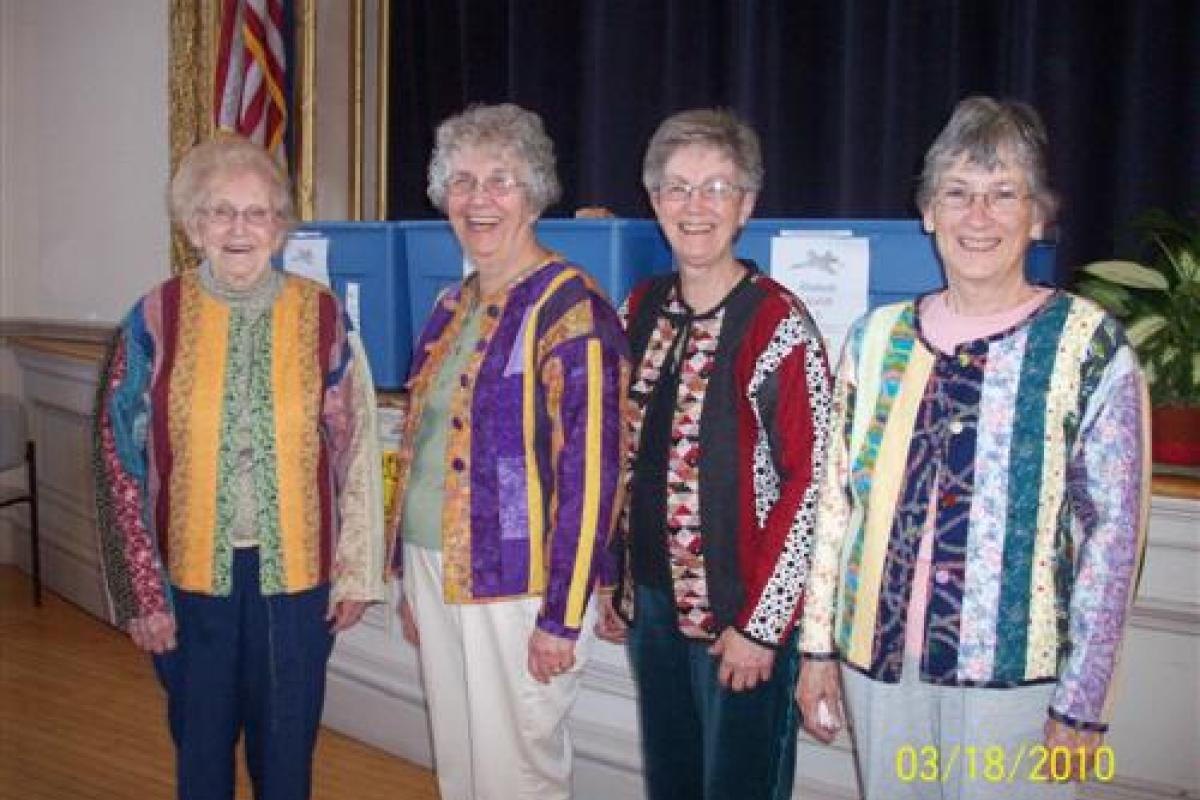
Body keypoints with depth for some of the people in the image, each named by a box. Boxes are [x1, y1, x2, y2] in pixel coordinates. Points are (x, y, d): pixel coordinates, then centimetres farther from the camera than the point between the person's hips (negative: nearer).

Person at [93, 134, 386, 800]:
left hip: (296, 573, 0)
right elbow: (120, 458, -2)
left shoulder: (321, 316, -4)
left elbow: (355, 450, -1)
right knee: (200, 746, 17)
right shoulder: (156, 319, -4)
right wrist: (141, 591, -4)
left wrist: (356, 572, -1)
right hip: (191, 574, 0)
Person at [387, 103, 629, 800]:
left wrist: (562, 616, -19)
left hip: (519, 586, -8)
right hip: (437, 573, 8)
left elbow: (588, 469, -19)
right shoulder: (452, 307, 11)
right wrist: (411, 578, 17)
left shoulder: (571, 309, -15)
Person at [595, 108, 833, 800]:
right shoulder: (642, 309, 5)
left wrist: (761, 623, -15)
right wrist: (614, 584, 10)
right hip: (652, 600, 6)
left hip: (742, 617, -6)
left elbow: (810, 483, -15)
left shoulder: (778, 323, -14)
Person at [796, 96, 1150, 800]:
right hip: (878, 662, 4)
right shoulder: (878, 337, 3)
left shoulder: (1088, 344, -7)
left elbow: (1114, 531, -8)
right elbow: (838, 500, 7)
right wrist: (817, 647, 7)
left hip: (1015, 672, -3)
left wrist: (1082, 706, -9)